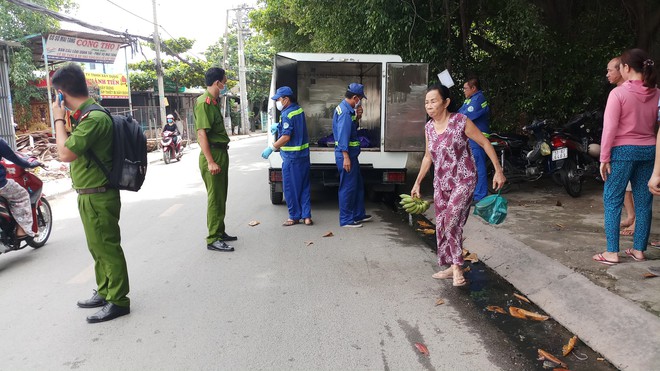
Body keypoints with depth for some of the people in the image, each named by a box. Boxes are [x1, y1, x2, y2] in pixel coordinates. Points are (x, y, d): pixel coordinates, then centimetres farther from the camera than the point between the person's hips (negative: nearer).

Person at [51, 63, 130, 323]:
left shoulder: (94, 118, -22)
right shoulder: (86, 115, 10)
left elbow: (65, 154, -25)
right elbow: (71, 149, 21)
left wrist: (58, 119, -15)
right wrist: (65, 120, 11)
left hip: (98, 197, -10)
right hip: (90, 195, 10)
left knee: (107, 248, -1)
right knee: (98, 248, 20)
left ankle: (118, 301, 11)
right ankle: (104, 292, 34)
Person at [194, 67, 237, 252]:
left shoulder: (214, 102, 15)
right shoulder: (204, 103, -15)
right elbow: (201, 134, -21)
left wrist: (221, 157, 19)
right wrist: (210, 162, -25)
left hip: (221, 153, 10)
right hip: (213, 154, -10)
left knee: (221, 196, 16)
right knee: (215, 198, -5)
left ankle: (219, 232, 27)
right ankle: (213, 240, 1)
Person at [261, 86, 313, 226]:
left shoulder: (286, 115, -17)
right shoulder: (299, 109, 10)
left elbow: (286, 137, -22)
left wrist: (271, 148, -17)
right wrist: (279, 126, 28)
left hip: (291, 156, -9)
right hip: (303, 154, 9)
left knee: (290, 188, 4)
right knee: (304, 186, 11)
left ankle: (294, 216, 13)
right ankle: (307, 216, 13)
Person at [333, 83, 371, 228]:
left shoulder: (345, 108, 15)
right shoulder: (345, 112, -19)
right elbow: (343, 136, -24)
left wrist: (356, 117, 11)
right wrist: (346, 157, -25)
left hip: (350, 154, 11)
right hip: (346, 155, -11)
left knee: (358, 185, 19)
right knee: (348, 187, -2)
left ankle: (358, 214, 30)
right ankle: (346, 220, 7)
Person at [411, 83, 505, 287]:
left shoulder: (461, 121, -14)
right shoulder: (429, 128, 3)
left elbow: (485, 143, -7)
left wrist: (498, 171, -10)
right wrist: (417, 182, 17)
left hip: (463, 180, -6)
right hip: (441, 183, 6)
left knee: (451, 221, -21)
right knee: (441, 226, 9)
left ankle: (457, 266, -6)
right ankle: (451, 267, 23)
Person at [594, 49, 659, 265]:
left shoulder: (618, 93, -11)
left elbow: (610, 128, -13)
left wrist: (604, 158, -9)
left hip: (623, 151, -5)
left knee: (612, 201, 2)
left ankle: (612, 253, 1)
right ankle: (639, 250, 20)